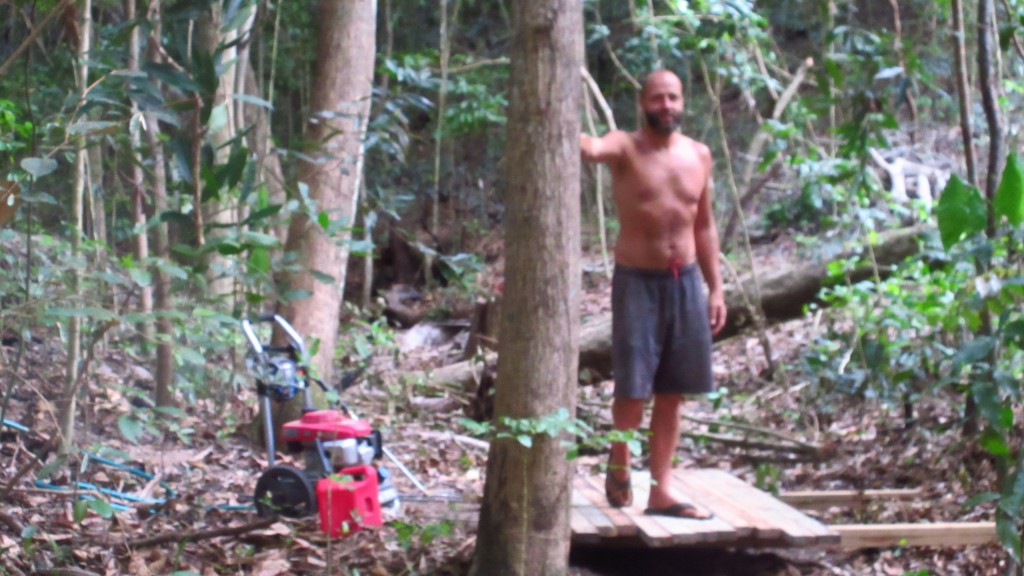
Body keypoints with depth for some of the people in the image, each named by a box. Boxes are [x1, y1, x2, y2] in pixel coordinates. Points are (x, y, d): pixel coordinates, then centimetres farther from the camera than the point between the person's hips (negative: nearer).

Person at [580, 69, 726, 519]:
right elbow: (592, 148, -31)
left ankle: (660, 492, 14)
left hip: (686, 282, 5)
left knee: (671, 392, 7)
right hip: (638, 281, -4)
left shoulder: (698, 155, 8)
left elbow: (704, 225, 15)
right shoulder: (625, 147, -7)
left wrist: (715, 287, 11)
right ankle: (619, 464, 23)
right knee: (633, 389, -5)